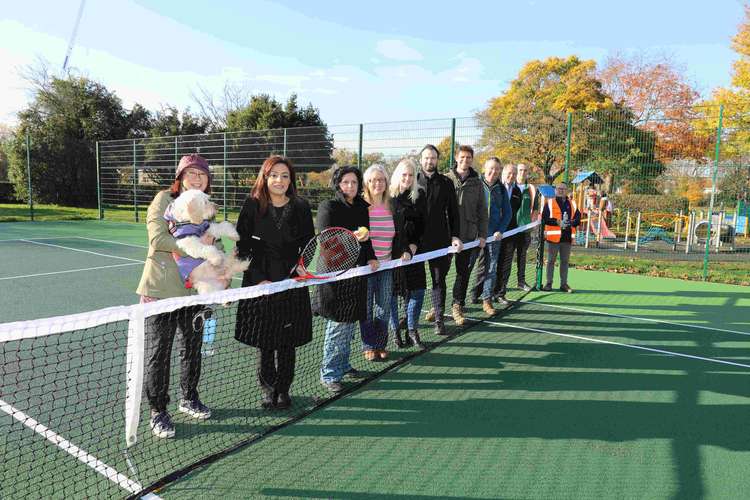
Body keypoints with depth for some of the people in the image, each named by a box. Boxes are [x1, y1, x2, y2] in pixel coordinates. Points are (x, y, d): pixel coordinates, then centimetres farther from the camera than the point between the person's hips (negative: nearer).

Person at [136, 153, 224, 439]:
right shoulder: (164, 199, -6)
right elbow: (157, 238, -18)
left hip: (195, 290, 6)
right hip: (161, 289, -5)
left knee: (192, 348, 16)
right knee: (159, 352, 4)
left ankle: (189, 399, 36)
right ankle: (158, 412, 19)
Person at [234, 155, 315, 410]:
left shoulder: (301, 208, 1)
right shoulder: (252, 206, -2)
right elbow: (242, 248, -1)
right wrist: (258, 279, -9)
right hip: (259, 284, -1)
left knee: (287, 341, 8)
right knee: (264, 341, 6)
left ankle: (283, 389, 26)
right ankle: (267, 388, 25)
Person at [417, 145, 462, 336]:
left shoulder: (446, 183, 7)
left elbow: (453, 212, 8)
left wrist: (455, 236, -1)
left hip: (440, 240, 1)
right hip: (416, 240, 0)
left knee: (439, 279, 4)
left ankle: (439, 319, 11)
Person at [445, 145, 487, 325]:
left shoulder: (476, 182, 7)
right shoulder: (446, 179, 1)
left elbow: (482, 211, 9)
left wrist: (482, 234, 4)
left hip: (468, 235, 2)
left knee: (463, 272, 7)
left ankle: (458, 306, 19)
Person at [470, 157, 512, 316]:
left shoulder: (501, 189, 8)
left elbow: (507, 212, 10)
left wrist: (500, 230, -3)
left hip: (494, 235, 2)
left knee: (491, 268, 2)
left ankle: (487, 300, 8)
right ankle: (475, 295, 16)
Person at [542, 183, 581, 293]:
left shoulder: (572, 204, 13)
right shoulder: (549, 203, 2)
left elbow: (578, 219, 9)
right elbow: (544, 219, -7)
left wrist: (570, 222, -12)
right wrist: (558, 222, -17)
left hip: (567, 237, 3)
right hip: (553, 236, -3)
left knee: (565, 261, 8)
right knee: (551, 260, 2)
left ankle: (564, 284, 16)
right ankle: (548, 283, 9)